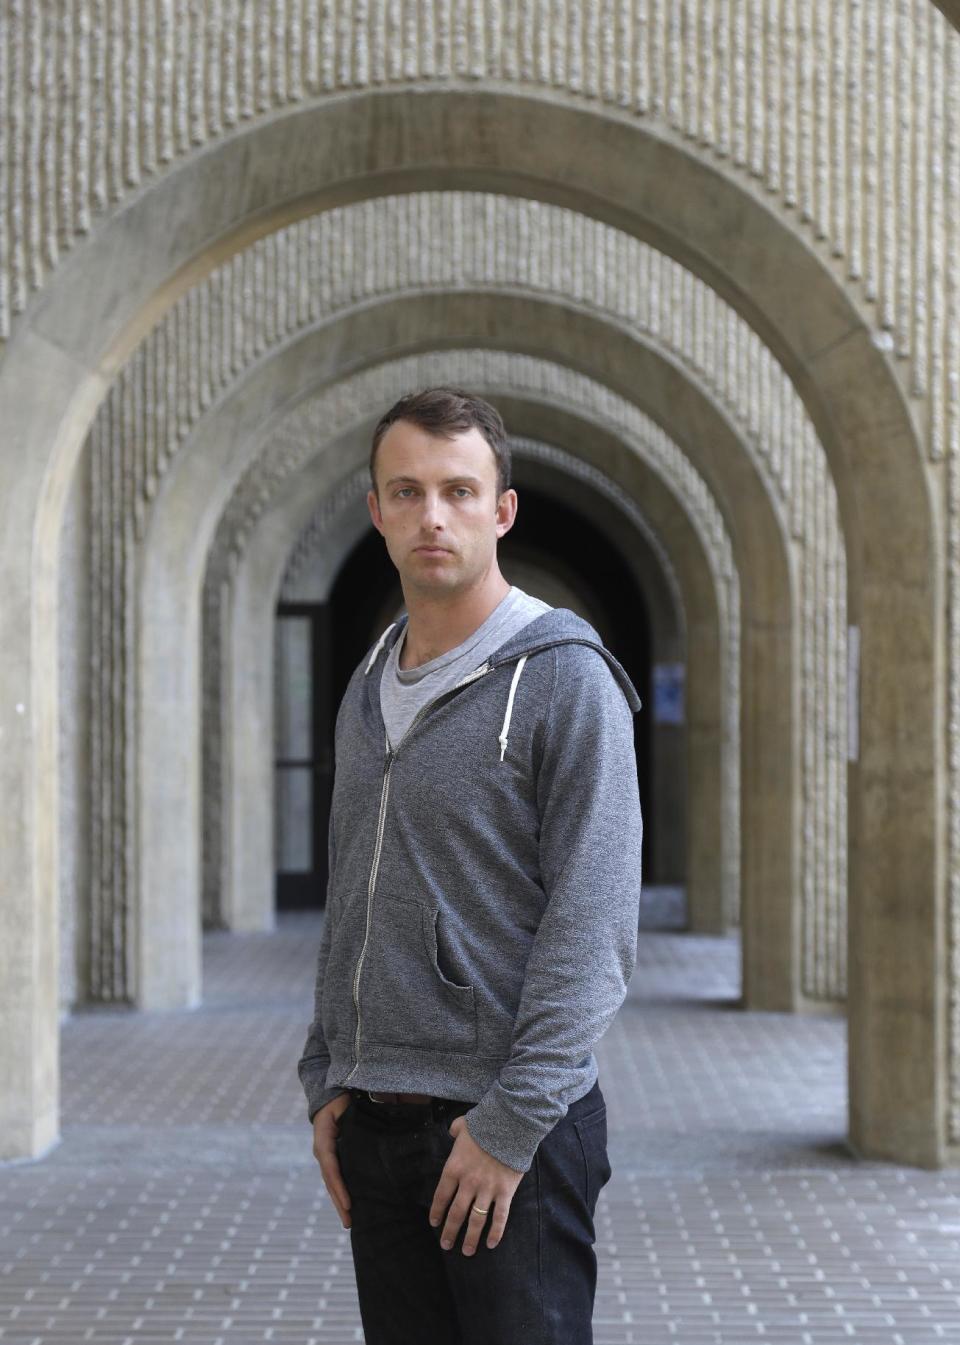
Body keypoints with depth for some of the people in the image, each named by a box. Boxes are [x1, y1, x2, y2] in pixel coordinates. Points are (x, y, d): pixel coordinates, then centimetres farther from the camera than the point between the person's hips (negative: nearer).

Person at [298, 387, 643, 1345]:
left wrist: (513, 1121, -18)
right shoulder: (368, 690, 13)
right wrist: (327, 1082, 10)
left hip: (506, 1123, -6)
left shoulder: (564, 680, -9)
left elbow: (593, 928, -15)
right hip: (372, 1121, 7)